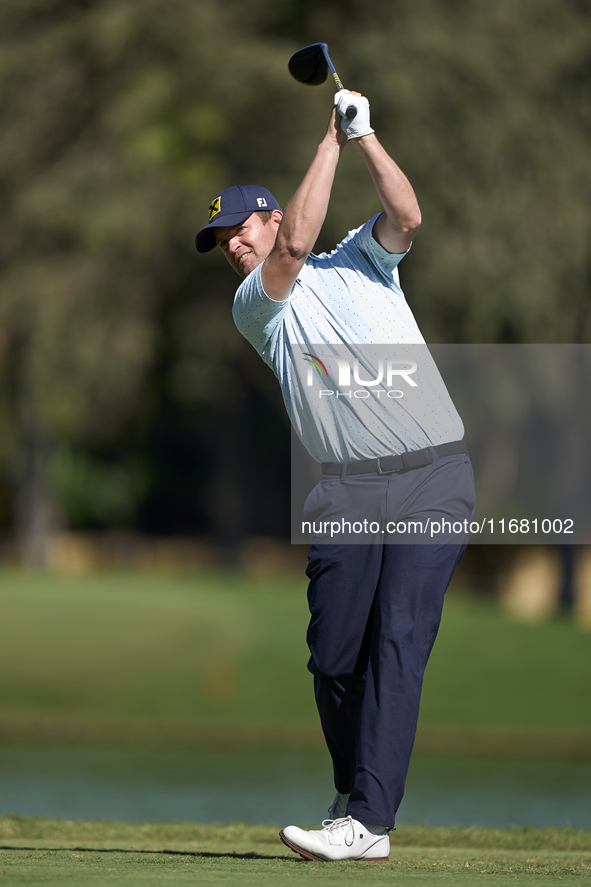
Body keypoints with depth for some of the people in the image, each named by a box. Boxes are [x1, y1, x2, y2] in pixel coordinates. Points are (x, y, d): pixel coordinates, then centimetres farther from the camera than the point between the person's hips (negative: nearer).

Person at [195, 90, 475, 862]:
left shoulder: (360, 260, 14)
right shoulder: (254, 305, 9)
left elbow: (406, 216, -5)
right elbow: (295, 246, -9)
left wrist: (365, 137, -12)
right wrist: (331, 141, -6)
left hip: (432, 479, -2)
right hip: (348, 492, 2)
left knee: (398, 638, -13)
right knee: (334, 653, -3)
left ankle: (369, 822, -19)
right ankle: (355, 792, 19)